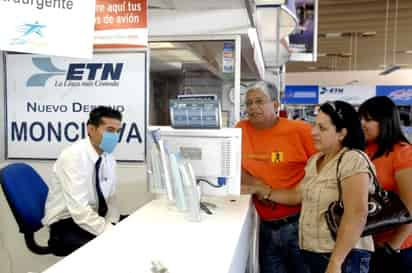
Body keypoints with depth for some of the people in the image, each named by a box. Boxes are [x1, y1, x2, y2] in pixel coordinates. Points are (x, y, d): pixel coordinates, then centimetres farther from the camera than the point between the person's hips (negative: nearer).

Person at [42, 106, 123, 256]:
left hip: (93, 218, 7)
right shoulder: (73, 157, -22)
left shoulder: (109, 159, 1)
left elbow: (110, 199, 6)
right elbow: (79, 209, -29)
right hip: (65, 224, -7)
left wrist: (111, 226, -13)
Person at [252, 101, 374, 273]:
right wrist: (264, 191, 6)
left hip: (343, 256, -8)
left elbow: (356, 215, -25)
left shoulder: (353, 160, -18)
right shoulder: (314, 160, 8)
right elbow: (298, 195, 13)